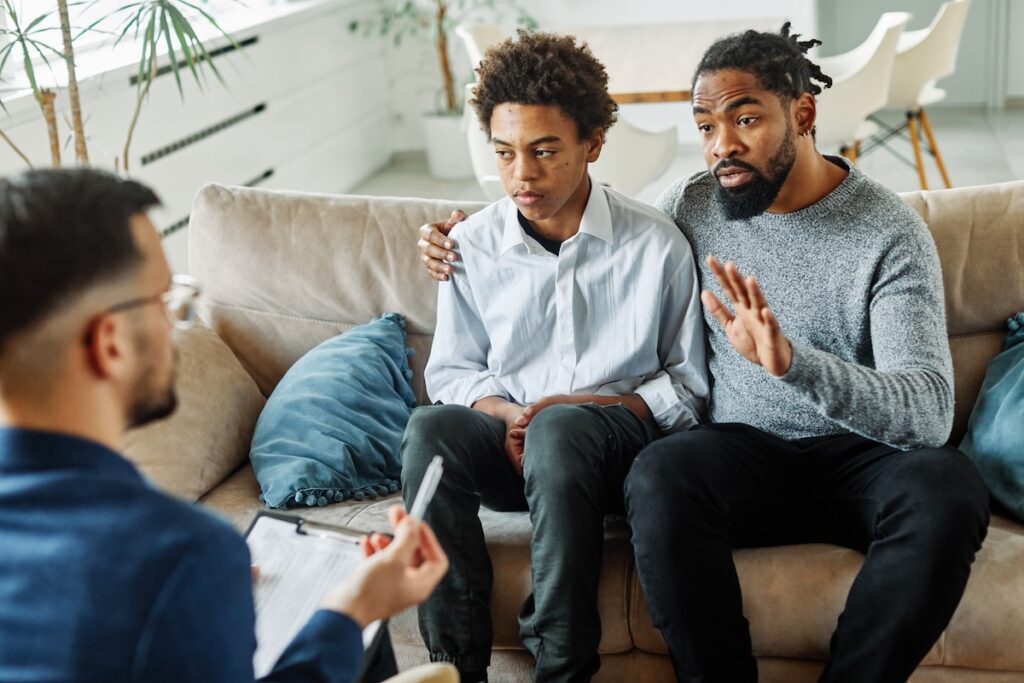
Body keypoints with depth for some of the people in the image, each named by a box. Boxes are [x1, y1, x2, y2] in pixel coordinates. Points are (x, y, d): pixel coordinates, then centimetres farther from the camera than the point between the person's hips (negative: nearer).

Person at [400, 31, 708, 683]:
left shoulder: (656, 245, -3)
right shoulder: (471, 246, 2)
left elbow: (689, 384, 4)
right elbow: (451, 373, 12)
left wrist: (588, 406, -11)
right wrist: (504, 413, -10)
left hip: (620, 445, -2)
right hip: (511, 447, 2)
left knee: (559, 429, -36)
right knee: (430, 428, -30)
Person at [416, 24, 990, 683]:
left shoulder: (890, 232, -9)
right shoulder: (693, 204, 2)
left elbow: (930, 412, -21)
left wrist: (790, 359, -39)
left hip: (859, 456, -1)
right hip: (743, 453, 2)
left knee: (949, 490, -34)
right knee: (660, 474, -33)